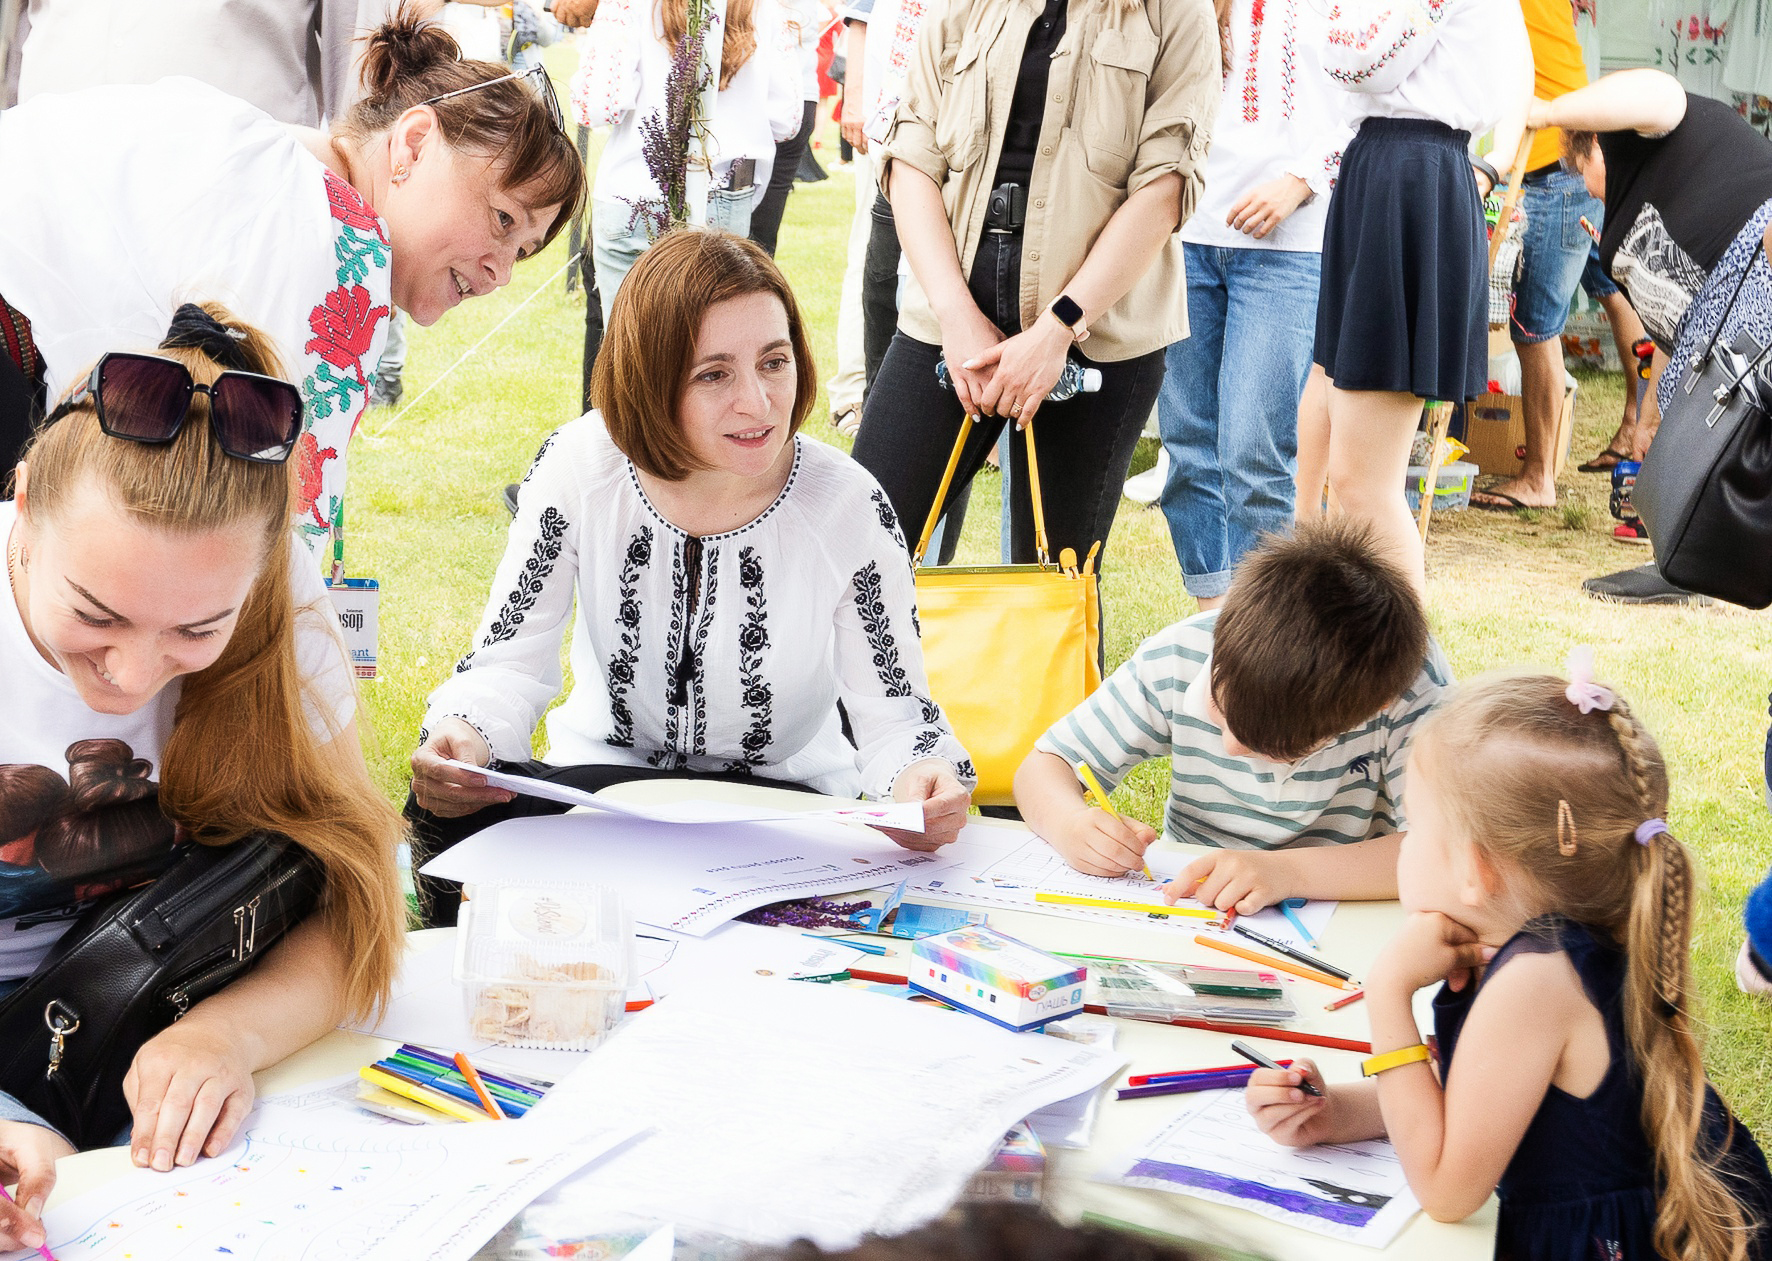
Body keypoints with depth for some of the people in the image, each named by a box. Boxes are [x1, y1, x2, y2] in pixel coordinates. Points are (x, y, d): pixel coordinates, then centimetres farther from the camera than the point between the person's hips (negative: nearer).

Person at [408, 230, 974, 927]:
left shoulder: (848, 506, -16)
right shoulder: (580, 466, -13)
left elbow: (894, 712, -10)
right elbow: (510, 658, -7)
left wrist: (925, 782, -34)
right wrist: (464, 734, -31)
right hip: (601, 772, 2)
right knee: (448, 811, -28)